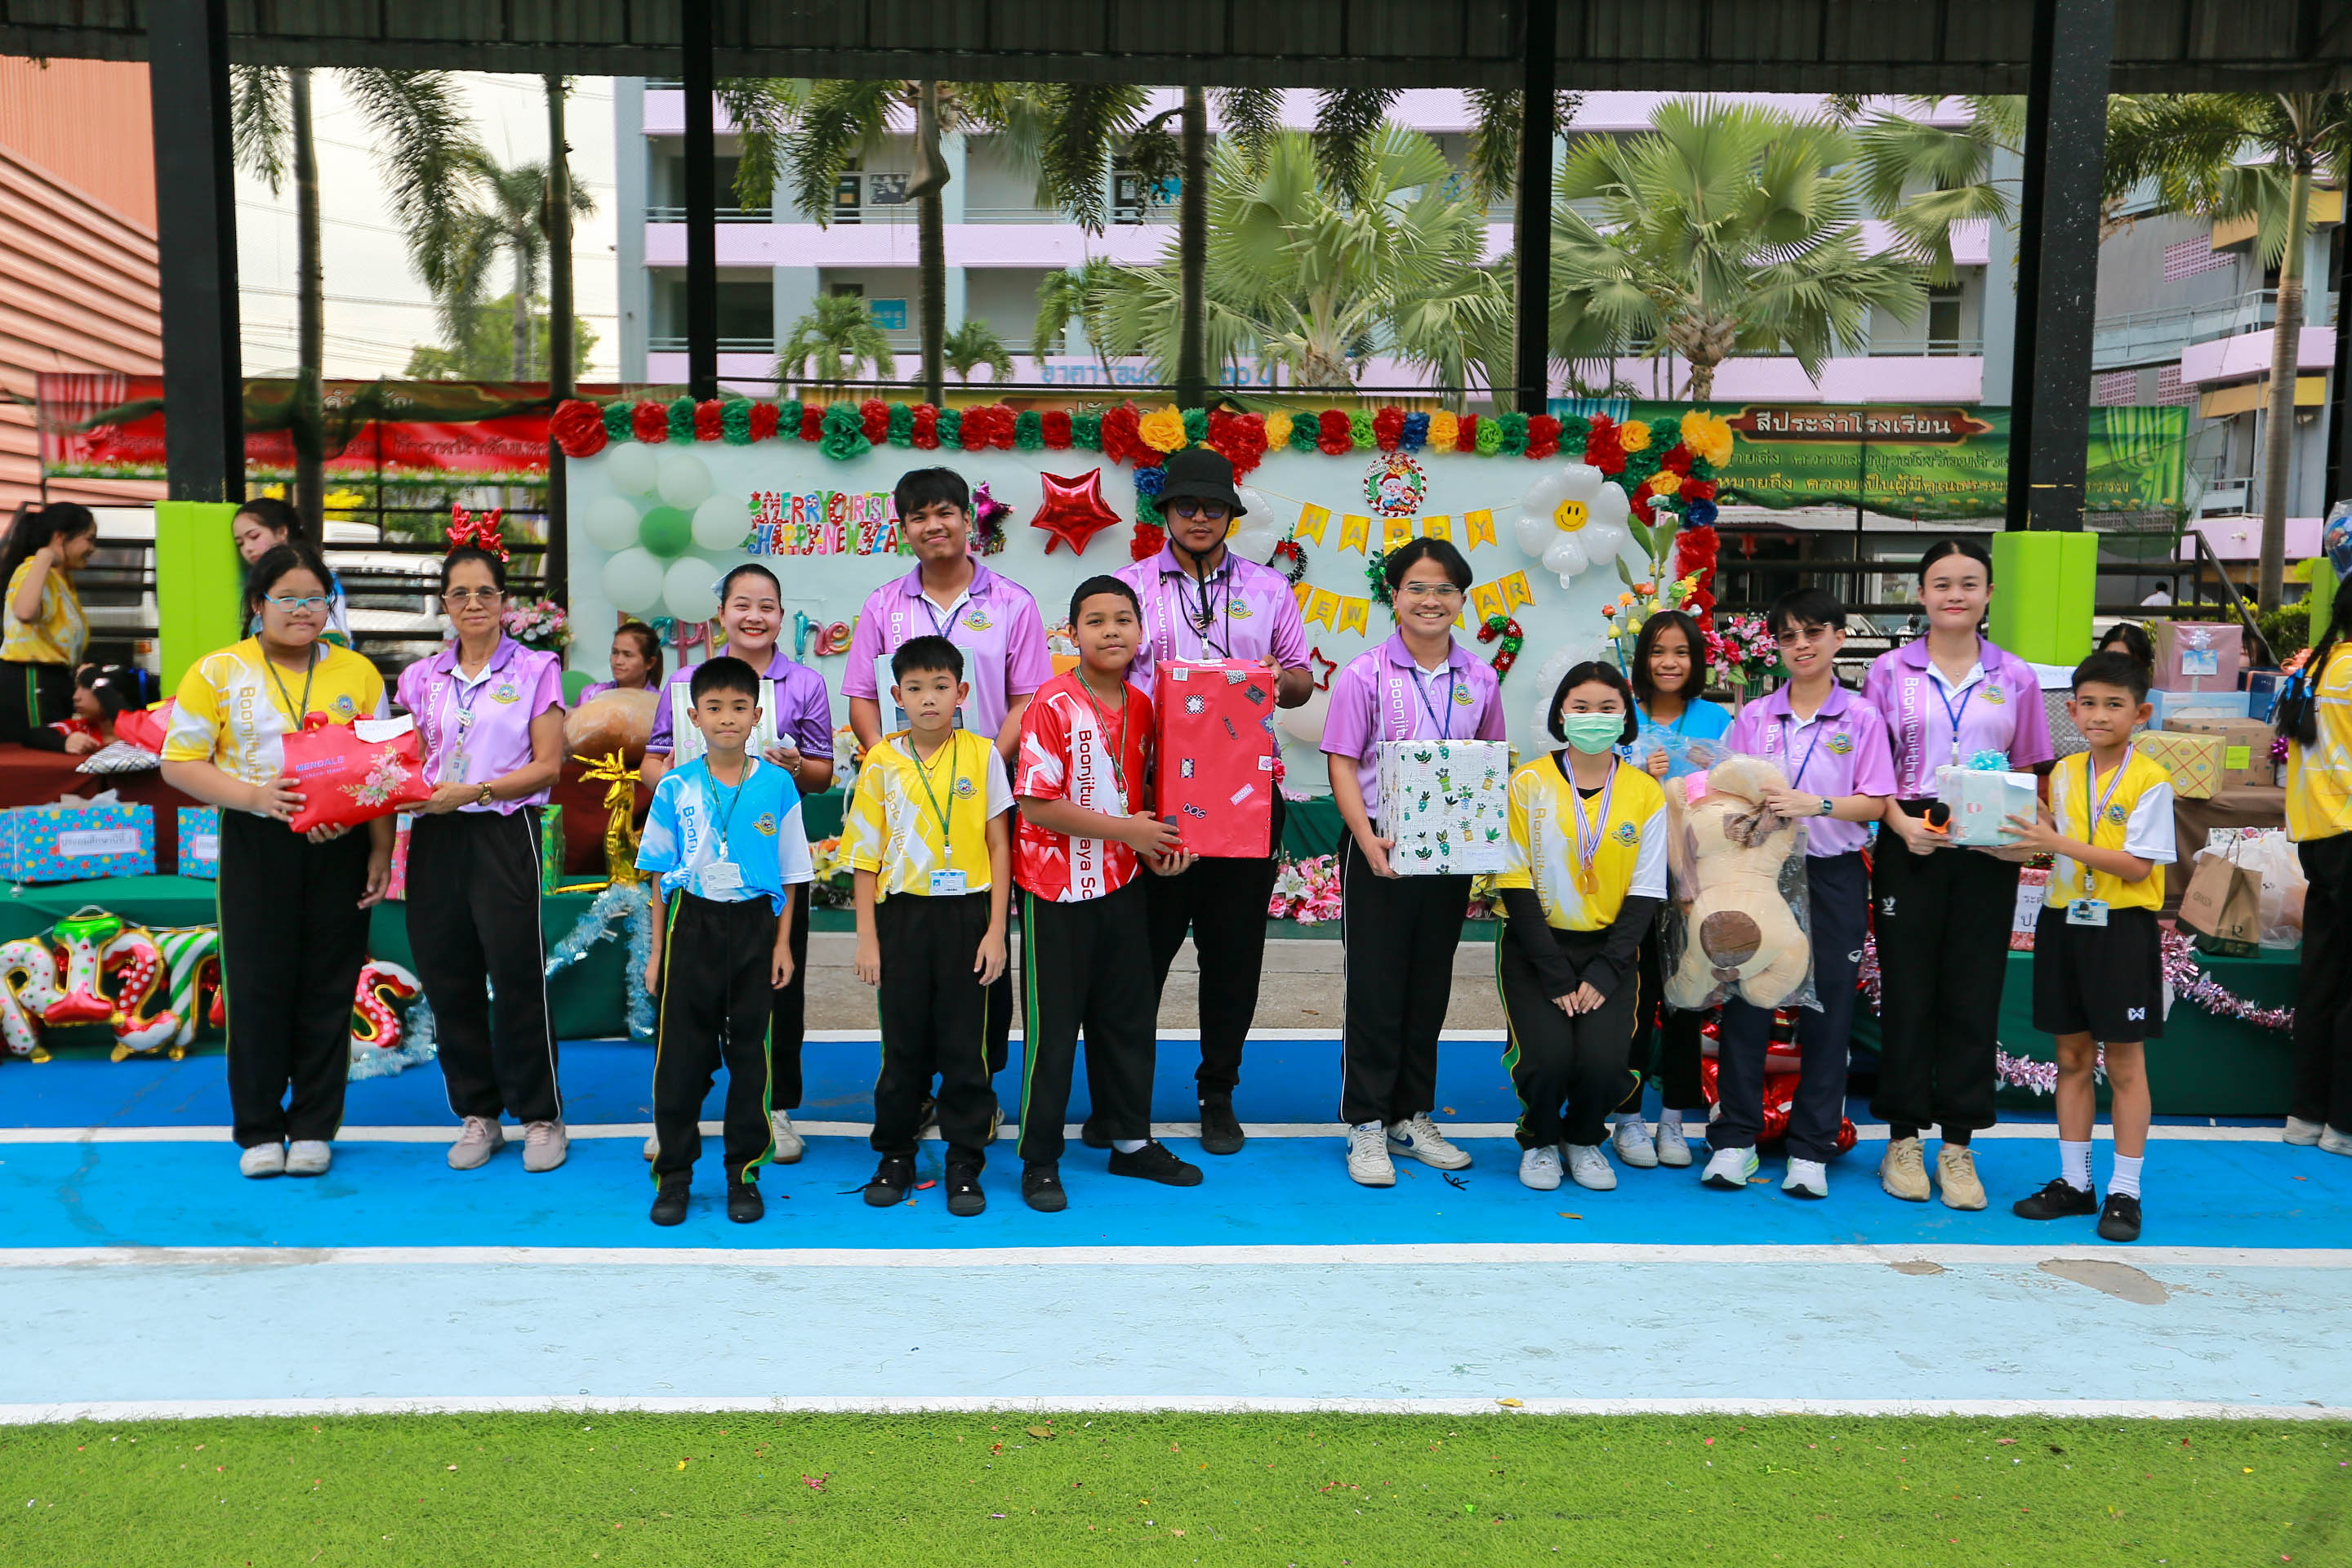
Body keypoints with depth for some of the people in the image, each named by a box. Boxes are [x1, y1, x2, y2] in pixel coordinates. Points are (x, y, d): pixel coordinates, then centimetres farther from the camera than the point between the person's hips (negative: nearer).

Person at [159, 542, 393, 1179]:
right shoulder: (219, 672, 3)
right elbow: (179, 763, -1)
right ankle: (259, 1130, 15)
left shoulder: (357, 672, 8)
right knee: (257, 985, 2)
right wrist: (252, 796, -16)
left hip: (341, 847, 1)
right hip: (256, 846, -1)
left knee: (328, 988, 4)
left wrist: (381, 851, 0)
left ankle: (314, 1127, 16)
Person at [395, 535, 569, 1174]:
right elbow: (411, 761, 15)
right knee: (448, 979, 6)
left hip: (505, 834, -4)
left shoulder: (535, 670, 2)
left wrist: (476, 791, -15)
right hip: (436, 837, 4)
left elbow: (548, 765, -4)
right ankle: (478, 1114, 19)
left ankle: (541, 1116, 9)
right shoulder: (423, 678, 13)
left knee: (519, 977, -3)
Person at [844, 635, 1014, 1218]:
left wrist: (996, 930, -4)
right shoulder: (881, 761, 2)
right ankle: (895, 1156, 24)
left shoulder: (982, 755, 0)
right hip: (902, 913, 1)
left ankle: (965, 1164, 15)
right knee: (902, 1043, 8)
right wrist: (867, 938, 1)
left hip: (966, 912, -1)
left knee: (965, 1044, 3)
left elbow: (998, 846, 2)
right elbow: (866, 854, 4)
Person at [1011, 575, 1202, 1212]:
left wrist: (1157, 844, -4)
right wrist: (1126, 829, -18)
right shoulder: (1053, 705, -15)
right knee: (1052, 1026, 3)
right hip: (1056, 888, -6)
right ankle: (1039, 1162, 16)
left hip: (1121, 884, 6)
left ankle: (1131, 1141, 32)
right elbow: (1036, 804, -19)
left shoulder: (1142, 706, 5)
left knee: (1128, 1017, 16)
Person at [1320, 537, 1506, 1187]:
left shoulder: (1479, 680, 6)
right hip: (1379, 850, -4)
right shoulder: (1366, 674, -5)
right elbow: (1341, 765, -8)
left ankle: (1412, 1118, 24)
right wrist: (1367, 839, -21)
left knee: (1430, 987, 12)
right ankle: (1366, 1126, 11)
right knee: (1375, 987, 1)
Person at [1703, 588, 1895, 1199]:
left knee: (1827, 1010, 2)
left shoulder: (1861, 718, 1)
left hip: (1833, 876, -1)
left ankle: (1810, 1149, 11)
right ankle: (1735, 1138, 10)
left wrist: (1815, 805, -19)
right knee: (1744, 1001, 0)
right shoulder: (1753, 717, 7)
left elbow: (1875, 803, -4)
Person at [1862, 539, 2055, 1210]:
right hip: (1910, 845, -1)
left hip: (1987, 850, 1)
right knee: (1907, 987, 3)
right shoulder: (1890, 671, 3)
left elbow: (2028, 772, 10)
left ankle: (1958, 1144, 14)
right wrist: (1902, 823, -13)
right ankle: (1904, 1138, 14)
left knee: (1973, 993, 4)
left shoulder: (2016, 678, 7)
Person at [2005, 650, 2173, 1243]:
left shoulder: (2150, 781, -11)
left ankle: (2124, 1192, 14)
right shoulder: (2064, 774, 7)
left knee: (2125, 1063, 4)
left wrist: (2062, 843, -22)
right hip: (2064, 921, 6)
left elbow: (2138, 865, -17)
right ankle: (2074, 1182, 23)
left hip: (2123, 928, -6)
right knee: (2072, 1058, 12)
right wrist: (2037, 833, -6)